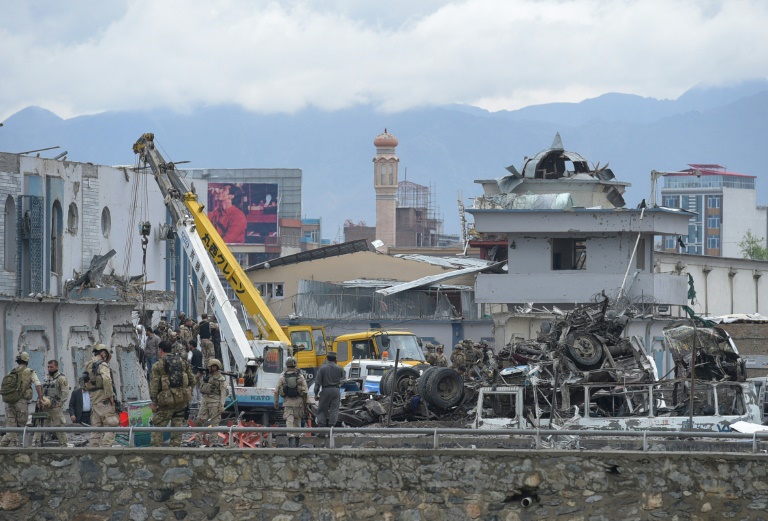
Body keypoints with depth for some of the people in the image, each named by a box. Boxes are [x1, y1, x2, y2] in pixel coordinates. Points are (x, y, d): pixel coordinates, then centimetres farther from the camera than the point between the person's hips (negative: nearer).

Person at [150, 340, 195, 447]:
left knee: (158, 426, 4)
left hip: (166, 401, -4)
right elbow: (192, 380, 12)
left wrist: (154, 402, -4)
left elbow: (154, 385, -8)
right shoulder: (183, 362, 10)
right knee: (177, 426, 10)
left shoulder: (158, 365, -3)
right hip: (182, 399, 4)